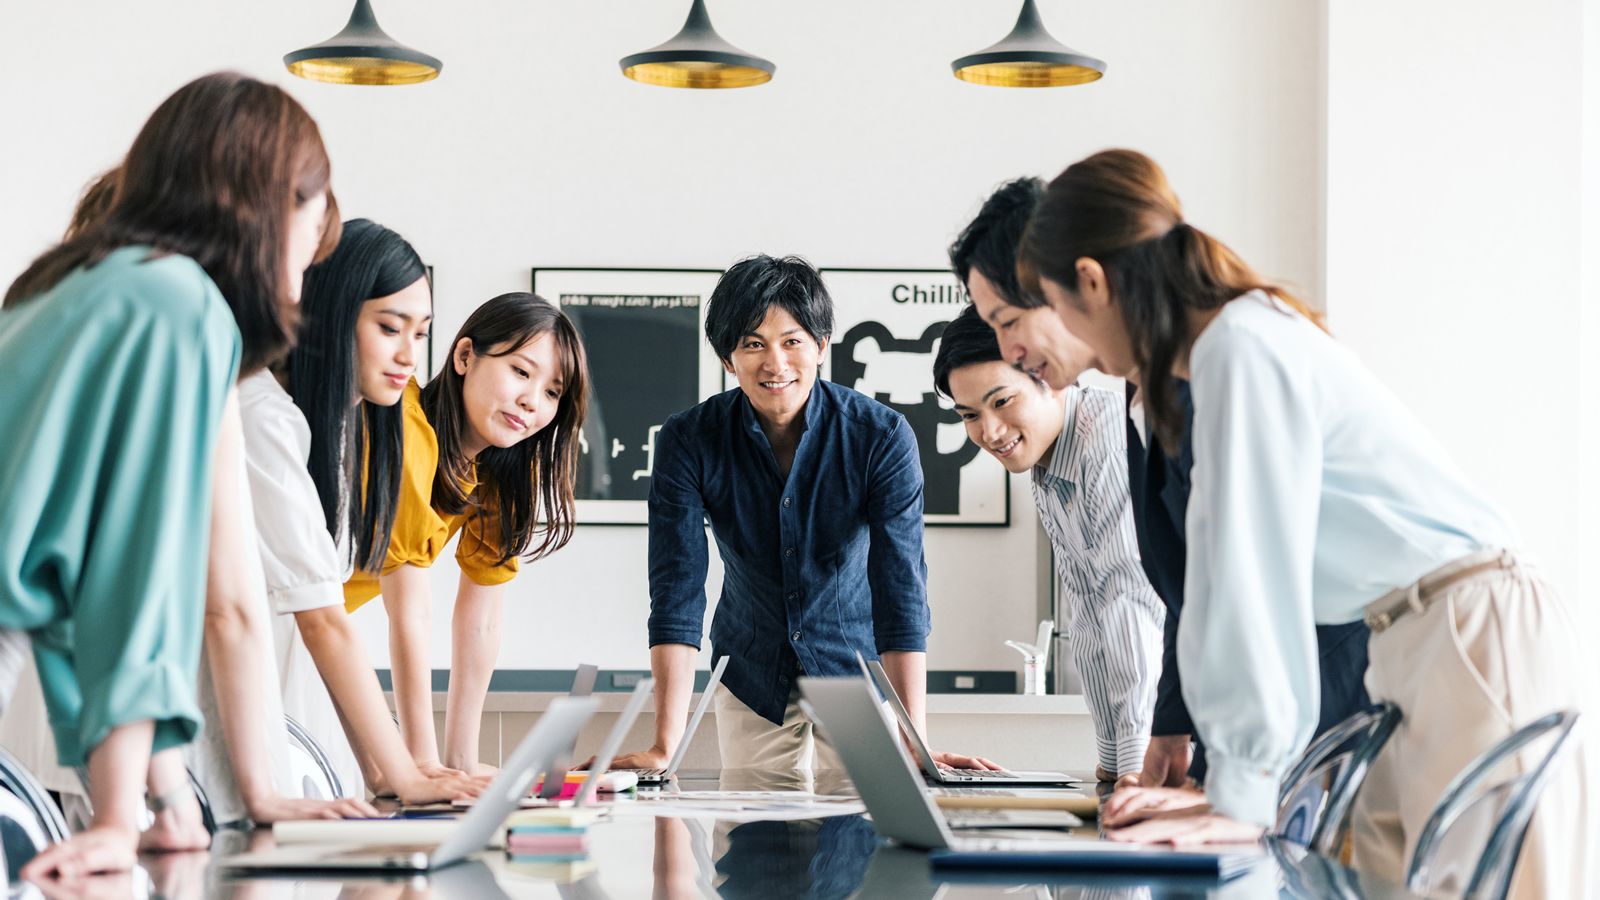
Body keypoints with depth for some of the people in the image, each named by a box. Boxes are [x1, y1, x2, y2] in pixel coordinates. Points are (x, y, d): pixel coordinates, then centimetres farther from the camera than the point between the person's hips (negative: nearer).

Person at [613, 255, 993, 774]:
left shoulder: (883, 436, -20)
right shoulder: (687, 441, -17)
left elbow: (902, 593, -25)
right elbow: (676, 595, -21)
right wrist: (664, 749, -31)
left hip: (859, 672, -1)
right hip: (753, 679, 1)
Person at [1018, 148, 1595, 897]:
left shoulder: (1242, 350, -15)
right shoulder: (1231, 345, 14)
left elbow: (1257, 579, -19)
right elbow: (1223, 580, 14)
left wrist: (1241, 802, -17)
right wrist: (1225, 791, 14)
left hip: (1479, 647, -9)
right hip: (1416, 653, 9)